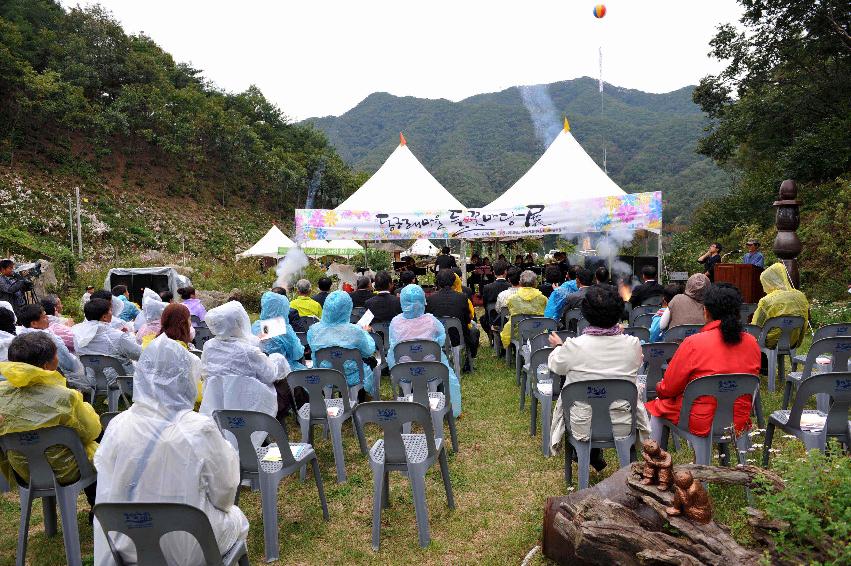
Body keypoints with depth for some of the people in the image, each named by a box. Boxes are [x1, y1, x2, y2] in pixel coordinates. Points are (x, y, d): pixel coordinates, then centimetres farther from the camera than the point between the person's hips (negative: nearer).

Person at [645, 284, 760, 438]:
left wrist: (659, 387, 12)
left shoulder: (693, 343, -20)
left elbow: (668, 389, -11)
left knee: (658, 405, 20)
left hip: (701, 424, -6)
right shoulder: (752, 343, -4)